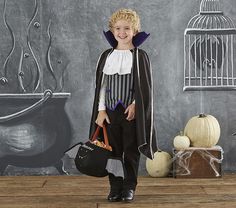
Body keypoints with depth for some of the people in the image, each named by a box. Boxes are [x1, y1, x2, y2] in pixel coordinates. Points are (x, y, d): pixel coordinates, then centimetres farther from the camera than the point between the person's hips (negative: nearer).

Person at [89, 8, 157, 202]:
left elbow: (145, 86, -3)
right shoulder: (106, 56, 6)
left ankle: (129, 187, 14)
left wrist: (135, 105, -12)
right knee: (113, 151, 6)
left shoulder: (140, 56, -2)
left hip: (132, 111, -2)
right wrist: (101, 110, 0)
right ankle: (115, 187, 15)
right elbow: (101, 85, 7)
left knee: (131, 151, 4)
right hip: (110, 112, 3)